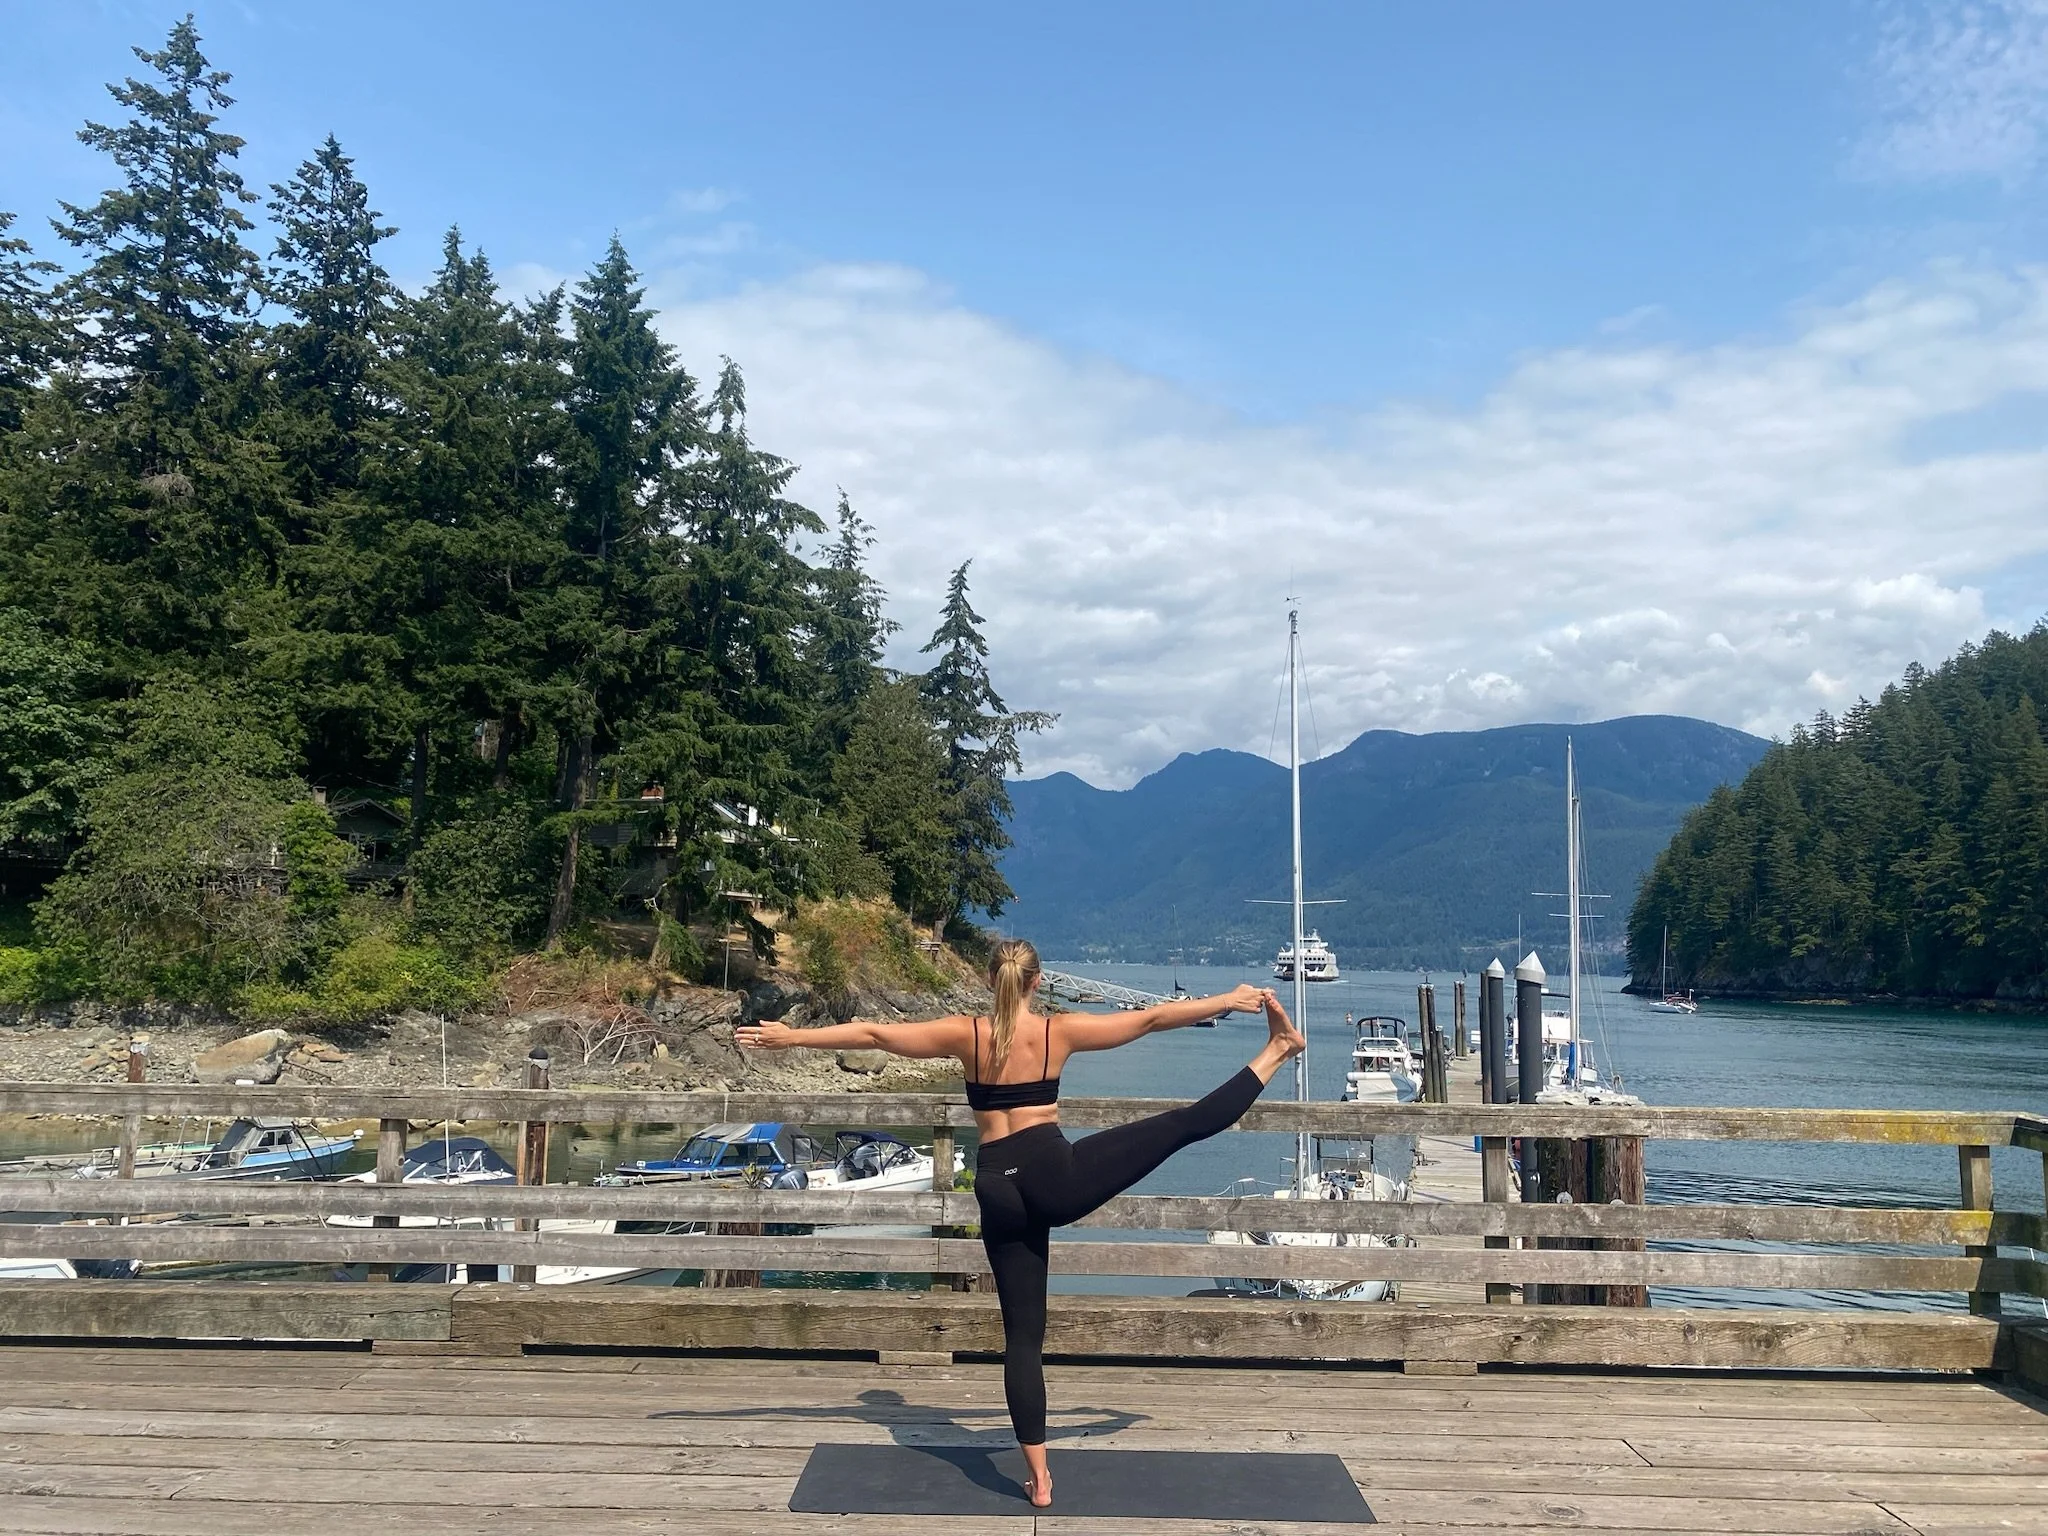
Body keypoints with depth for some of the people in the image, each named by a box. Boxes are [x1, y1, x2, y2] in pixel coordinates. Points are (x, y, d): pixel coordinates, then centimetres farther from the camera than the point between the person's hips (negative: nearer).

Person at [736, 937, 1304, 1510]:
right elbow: (1151, 1018, 6)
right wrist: (1226, 1001, 15)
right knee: (1189, 1122, 7)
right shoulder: (1059, 1031, 0)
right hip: (1054, 1174, -2)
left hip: (1000, 1192, 2)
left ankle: (1039, 1479, 10)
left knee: (1022, 1334, 8)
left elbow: (871, 1034, 1)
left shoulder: (965, 1034, 2)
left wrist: (791, 1037, 6)